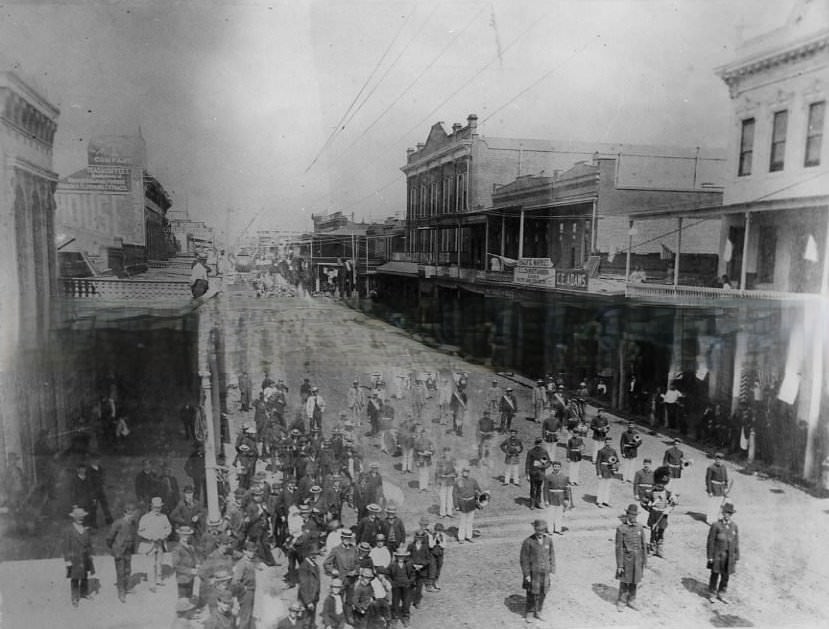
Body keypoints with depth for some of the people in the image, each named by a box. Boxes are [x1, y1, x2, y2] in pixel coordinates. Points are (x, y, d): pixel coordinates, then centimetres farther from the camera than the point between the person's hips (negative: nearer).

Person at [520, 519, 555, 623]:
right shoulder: (528, 542, -19)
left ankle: (537, 613, 32)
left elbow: (551, 555, 4)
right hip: (533, 572, -4)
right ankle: (529, 613, 27)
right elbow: (524, 559, -13)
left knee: (542, 593, 13)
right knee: (532, 594, 6)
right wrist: (526, 574, -12)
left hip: (545, 572, 4)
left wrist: (552, 569, 3)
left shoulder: (549, 539, -7)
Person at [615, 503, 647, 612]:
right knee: (624, 582, 6)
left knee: (634, 581, 15)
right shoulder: (620, 529, -17)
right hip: (626, 558, -4)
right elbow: (619, 547, -15)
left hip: (637, 559, 4)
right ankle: (620, 602, 22)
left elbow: (643, 545, 5)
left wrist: (644, 561, 8)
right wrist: (619, 565, -14)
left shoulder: (640, 528, -3)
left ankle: (631, 601, 31)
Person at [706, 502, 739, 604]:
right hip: (718, 555, -4)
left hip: (729, 556, 4)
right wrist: (710, 556, -8)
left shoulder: (734, 526, 4)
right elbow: (710, 542, -7)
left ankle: (721, 594, 28)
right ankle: (712, 594, 21)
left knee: (725, 576, 11)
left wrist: (737, 557, 8)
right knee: (715, 575, 6)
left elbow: (736, 543, 8)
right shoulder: (716, 525, -9)